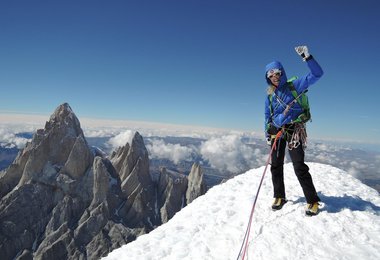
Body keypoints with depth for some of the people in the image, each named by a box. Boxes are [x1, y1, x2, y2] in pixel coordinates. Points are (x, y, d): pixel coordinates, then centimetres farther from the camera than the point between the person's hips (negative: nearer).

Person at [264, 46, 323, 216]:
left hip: (294, 130, -5)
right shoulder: (270, 95, 11)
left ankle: (313, 201, 6)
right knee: (276, 166, 7)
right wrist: (267, 133, 12)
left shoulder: (293, 86, -2)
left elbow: (316, 74, -11)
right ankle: (279, 197, 23)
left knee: (299, 167, -8)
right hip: (276, 131, 5)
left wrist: (307, 57, -22)